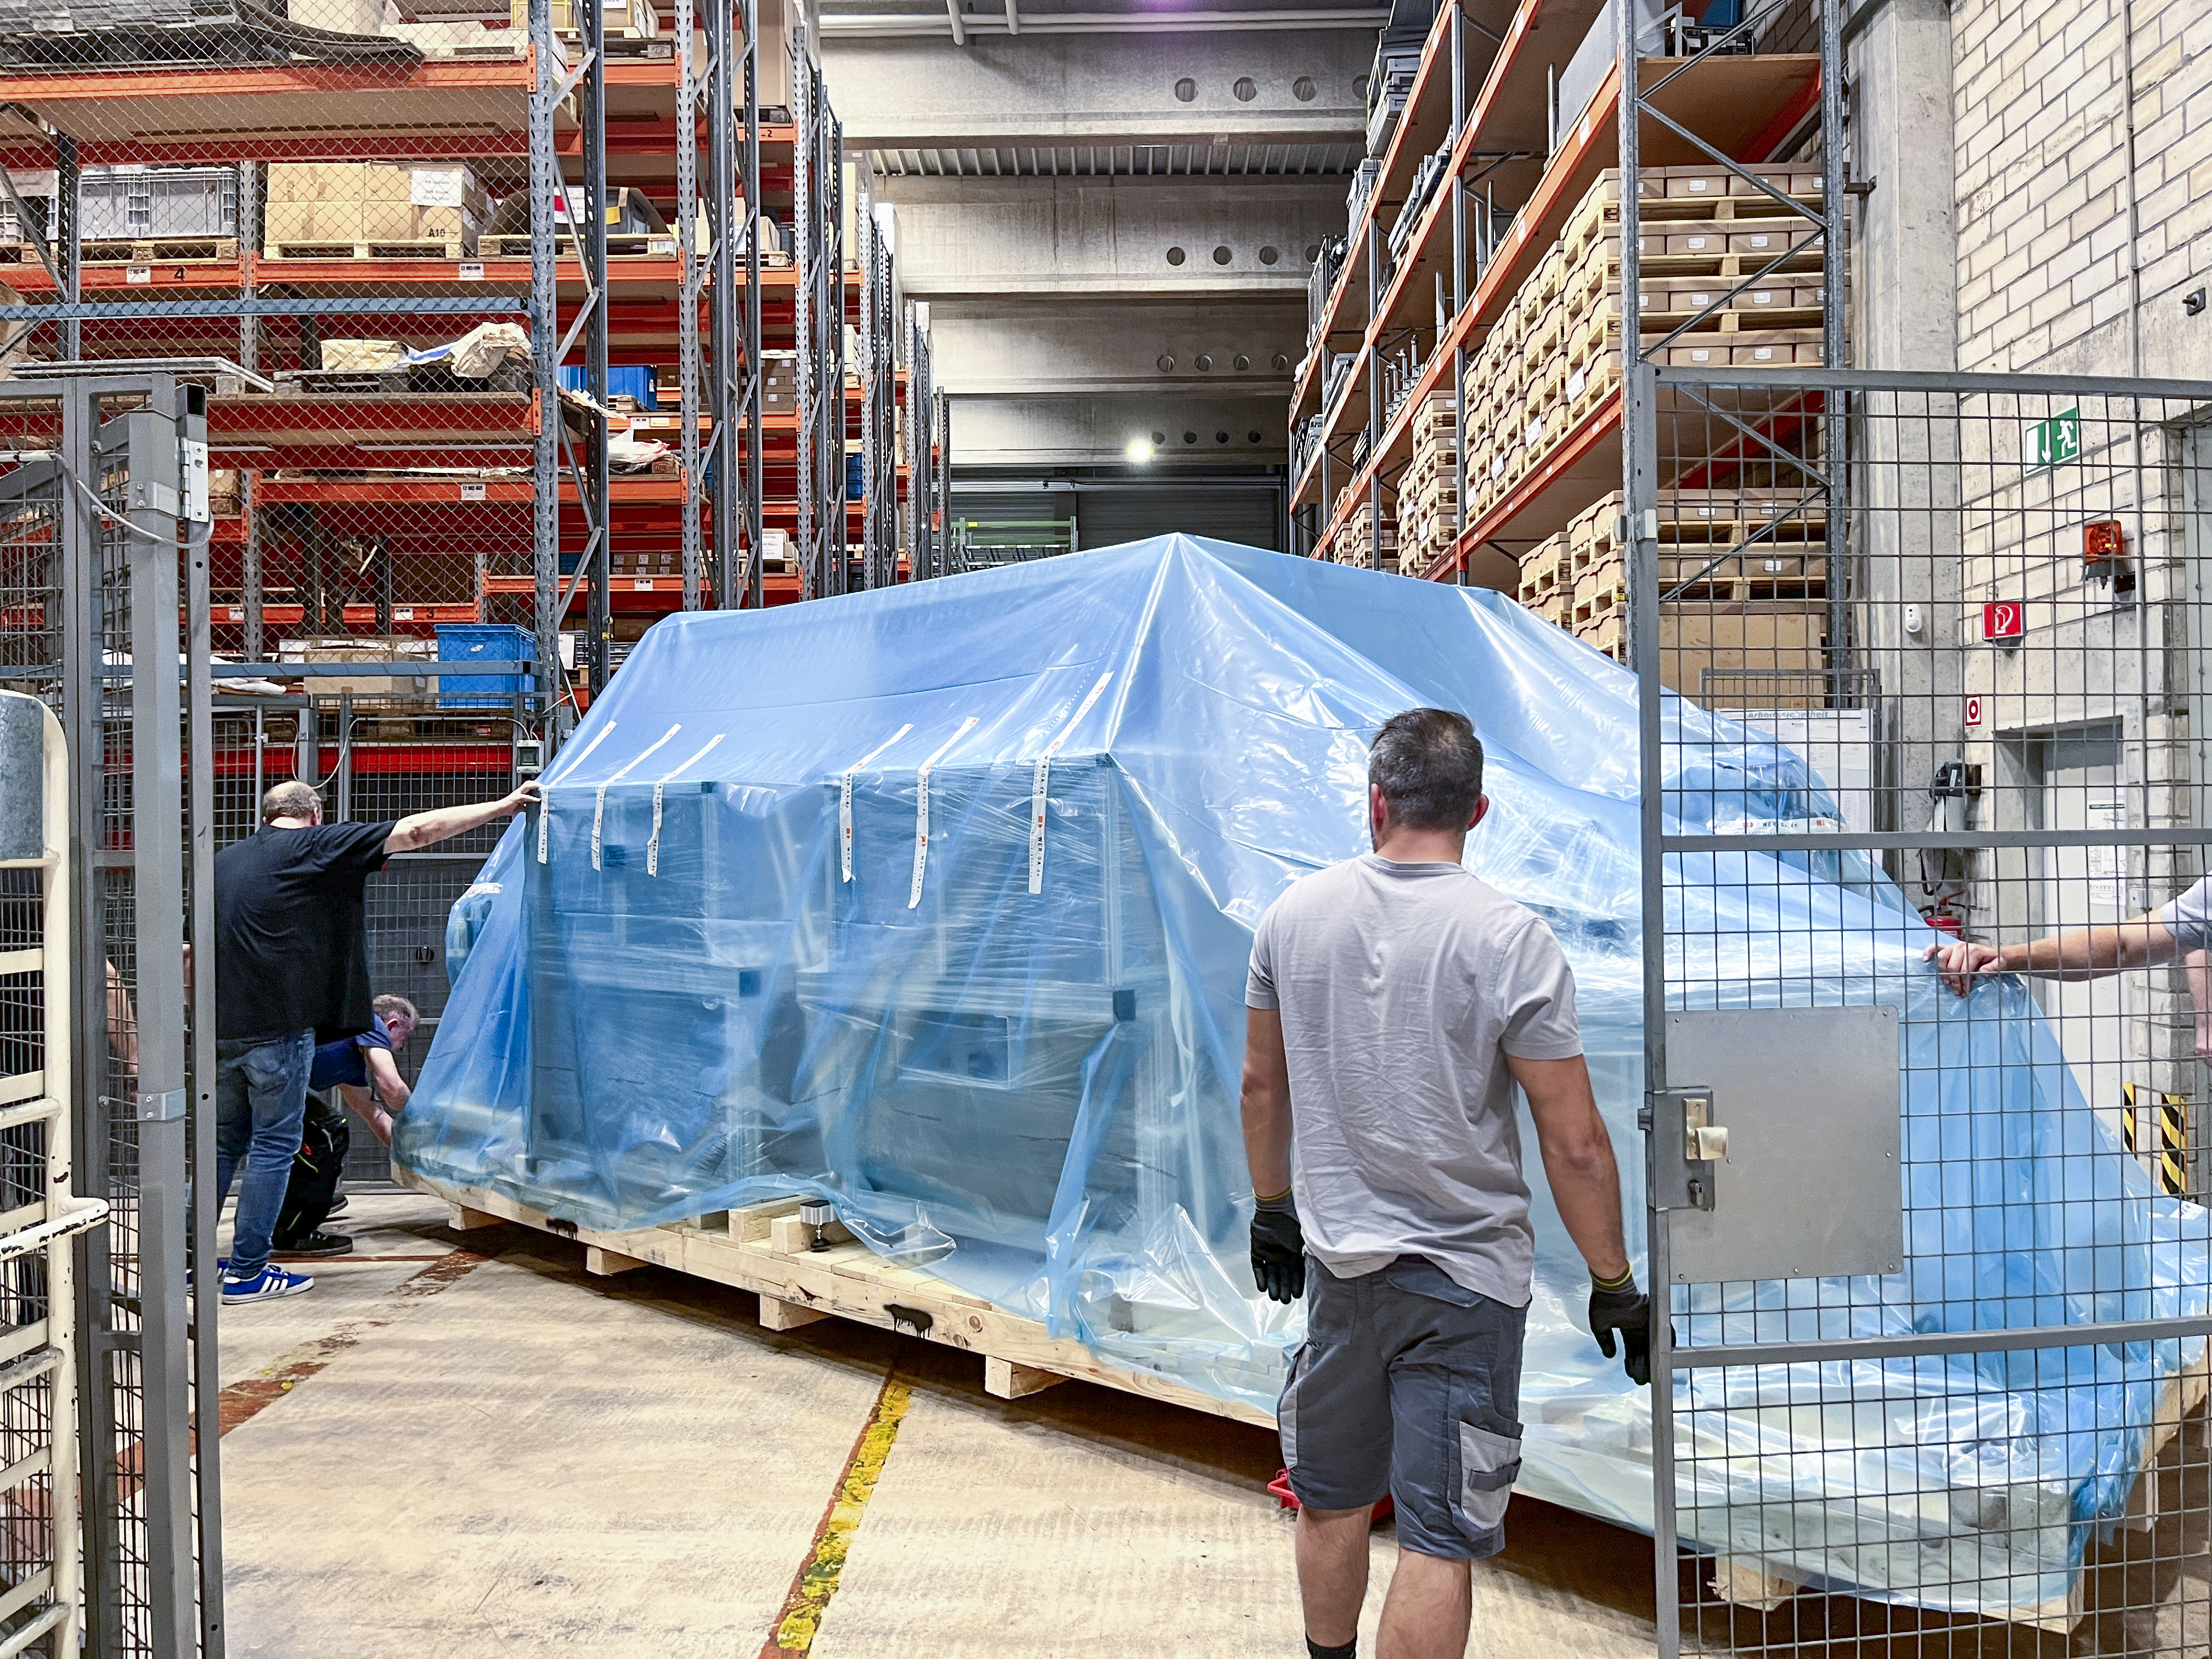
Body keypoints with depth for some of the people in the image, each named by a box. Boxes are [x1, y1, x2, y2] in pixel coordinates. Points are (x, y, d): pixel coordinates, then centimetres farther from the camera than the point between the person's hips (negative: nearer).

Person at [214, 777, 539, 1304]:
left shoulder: (225, 860, 17)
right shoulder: (315, 846, -3)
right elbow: (417, 830, -6)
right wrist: (501, 806, -2)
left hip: (221, 1027, 7)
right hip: (277, 1028, -7)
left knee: (224, 1145, 18)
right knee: (273, 1147, 3)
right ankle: (246, 1272, 7)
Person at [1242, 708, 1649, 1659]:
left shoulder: (1294, 914, -2)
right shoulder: (1511, 939, -15)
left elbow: (1263, 1087, 10)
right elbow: (1574, 1143, -14)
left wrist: (1272, 1208, 24)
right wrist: (1614, 1284, -1)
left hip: (1335, 1259, 5)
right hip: (1466, 1270, -4)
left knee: (1331, 1501, 22)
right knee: (1440, 1539, 5)